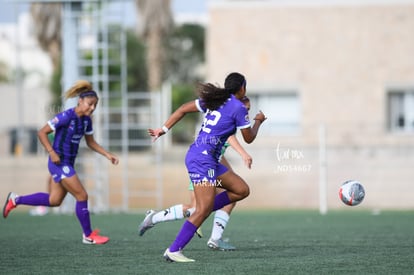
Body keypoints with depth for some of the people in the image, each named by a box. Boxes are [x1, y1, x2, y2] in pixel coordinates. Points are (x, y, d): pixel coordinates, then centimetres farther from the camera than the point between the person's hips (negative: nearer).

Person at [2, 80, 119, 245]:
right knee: (82, 196, -7)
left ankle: (15, 200, 29)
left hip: (68, 164, 9)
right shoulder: (66, 117, -19)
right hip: (59, 162, -9)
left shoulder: (86, 120, 5)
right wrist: (52, 152, -23)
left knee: (54, 200, 16)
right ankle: (88, 236, 5)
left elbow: (90, 142, 19)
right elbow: (42, 133, -16)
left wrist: (107, 155, 9)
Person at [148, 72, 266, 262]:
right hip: (203, 159, -9)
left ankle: (197, 213, 6)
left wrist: (164, 129, 13)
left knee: (242, 190, 9)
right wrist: (258, 121, 21)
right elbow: (249, 138, 3)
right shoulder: (238, 108, -8)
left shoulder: (214, 100, 14)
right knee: (204, 210, -13)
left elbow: (183, 109, 13)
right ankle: (173, 250, -13)